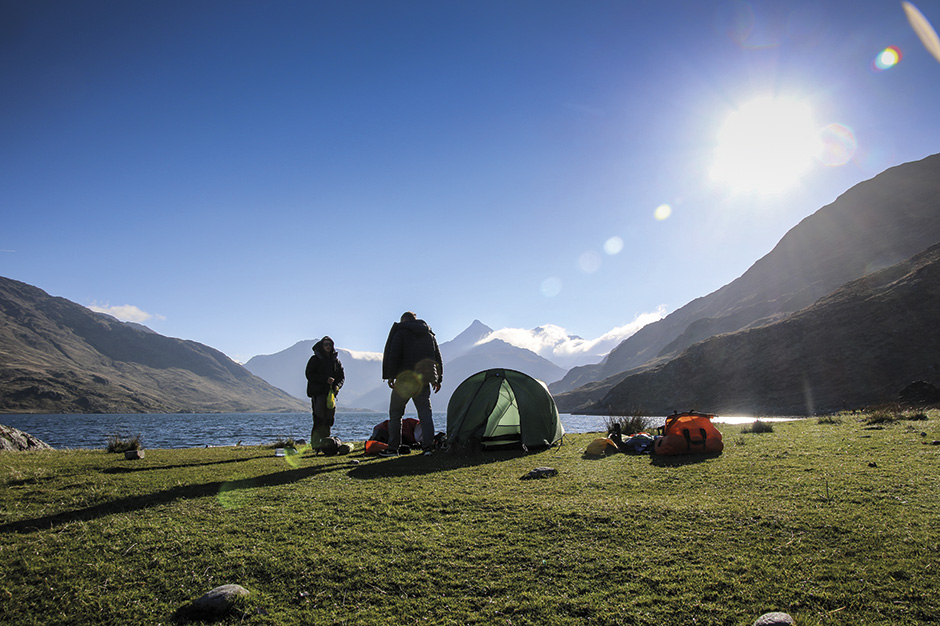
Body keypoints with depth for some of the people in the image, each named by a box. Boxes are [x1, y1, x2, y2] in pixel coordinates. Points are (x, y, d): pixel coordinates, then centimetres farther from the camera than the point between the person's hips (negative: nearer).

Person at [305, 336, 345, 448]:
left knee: (329, 418, 3)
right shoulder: (315, 359, 3)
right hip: (318, 392, -4)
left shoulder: (336, 360, 15)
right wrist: (325, 380, -15)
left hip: (331, 392, 5)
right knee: (319, 419, -12)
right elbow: (309, 374, -6)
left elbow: (342, 376, 17)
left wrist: (337, 385, -5)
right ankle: (315, 444, -11)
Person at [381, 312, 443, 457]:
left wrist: (390, 375, -9)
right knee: (425, 413, 5)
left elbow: (393, 355, -11)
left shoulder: (401, 332, 0)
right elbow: (437, 358, 18)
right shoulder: (430, 334, 17)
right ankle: (427, 446, -6)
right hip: (423, 381, 4)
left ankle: (393, 448, 9)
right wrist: (438, 379, 21)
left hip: (404, 379, -4)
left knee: (395, 414, 7)